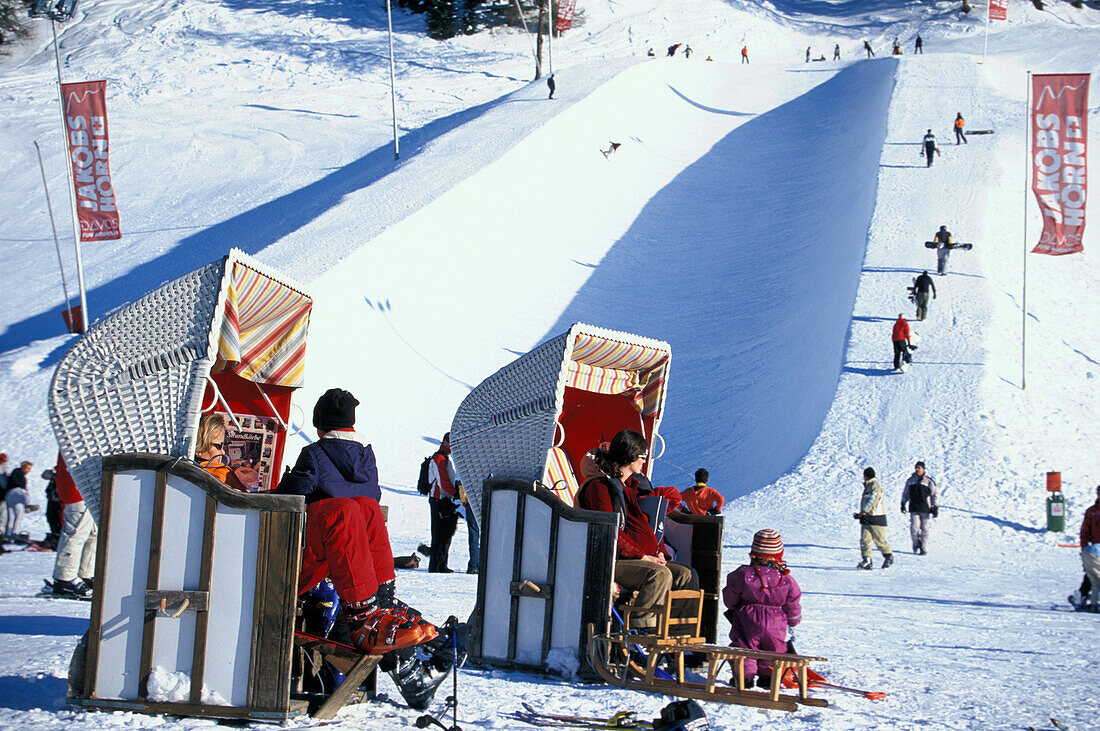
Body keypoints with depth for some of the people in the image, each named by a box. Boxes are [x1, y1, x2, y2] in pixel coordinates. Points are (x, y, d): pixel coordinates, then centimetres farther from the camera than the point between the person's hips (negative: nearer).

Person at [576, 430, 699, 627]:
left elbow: (643, 524, 25)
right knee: (660, 574, -32)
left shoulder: (630, 486, 24)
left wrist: (659, 551, 6)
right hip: (614, 561, -9)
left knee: (687, 575, -9)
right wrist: (641, 556, -17)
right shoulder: (599, 486, -5)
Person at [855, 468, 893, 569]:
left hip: (876, 518, -8)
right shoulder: (867, 486, 17)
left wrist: (864, 511, -26)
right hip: (866, 519, 9)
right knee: (864, 540, -2)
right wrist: (860, 514, 17)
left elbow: (873, 501, -22)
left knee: (880, 540, 0)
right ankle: (867, 561, -5)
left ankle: (889, 557, 19)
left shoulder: (875, 486, -11)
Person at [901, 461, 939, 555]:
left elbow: (935, 494, 3)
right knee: (914, 529, -8)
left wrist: (935, 507, -3)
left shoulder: (929, 481, 0)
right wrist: (903, 503, 16)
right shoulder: (910, 481, 9)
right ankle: (916, 544, 16)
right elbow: (905, 493, 22)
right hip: (914, 509, 2)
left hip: (926, 509, -2)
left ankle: (924, 548, 10)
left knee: (925, 529, 1)